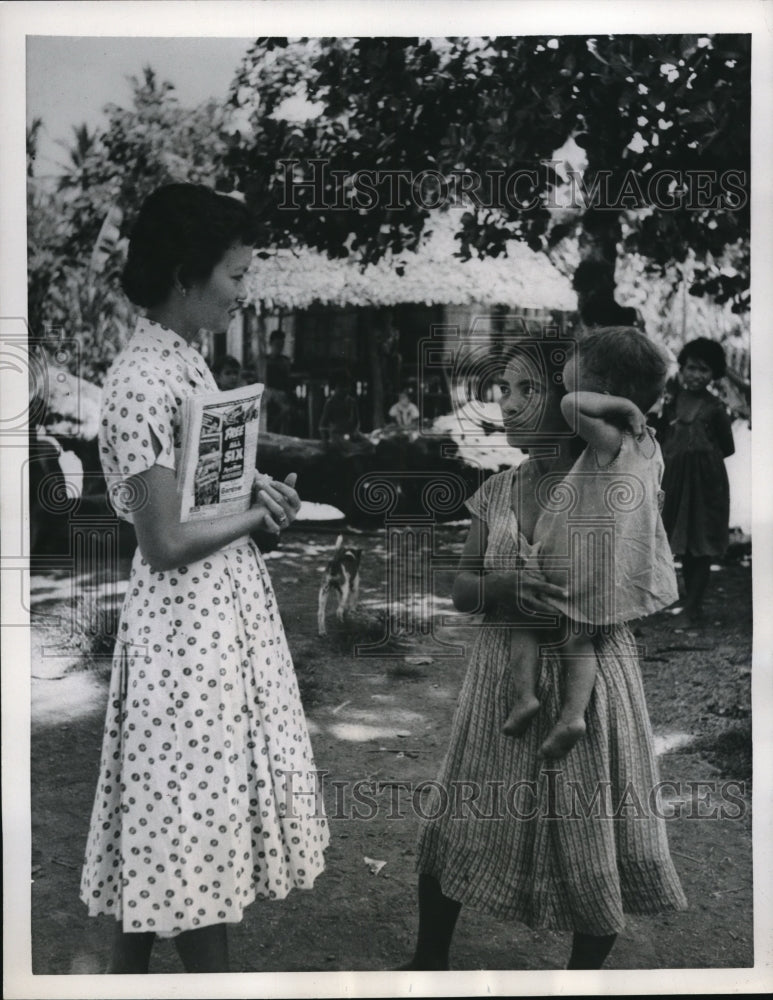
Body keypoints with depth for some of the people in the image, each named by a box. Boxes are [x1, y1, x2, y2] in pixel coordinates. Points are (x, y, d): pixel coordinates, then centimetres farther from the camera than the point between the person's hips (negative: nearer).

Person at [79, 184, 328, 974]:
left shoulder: (184, 363, 9)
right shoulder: (143, 382, -19)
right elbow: (165, 541, -21)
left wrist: (260, 495, 0)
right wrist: (259, 516, -9)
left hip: (224, 602, 10)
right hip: (187, 617, -10)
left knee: (173, 812, 19)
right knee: (195, 812, 5)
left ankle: (129, 970, 35)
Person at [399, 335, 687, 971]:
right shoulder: (497, 491, 3)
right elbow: (460, 589, 2)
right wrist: (504, 586, -19)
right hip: (501, 678, 4)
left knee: (590, 836, 9)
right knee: (454, 823, 11)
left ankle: (583, 974, 34)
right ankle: (429, 961, 33)